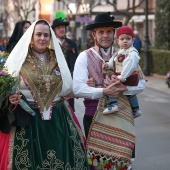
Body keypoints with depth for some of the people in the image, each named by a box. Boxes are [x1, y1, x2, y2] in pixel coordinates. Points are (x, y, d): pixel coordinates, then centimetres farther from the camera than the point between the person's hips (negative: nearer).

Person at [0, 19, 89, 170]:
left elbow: (66, 89, 19)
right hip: (27, 120, -3)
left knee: (60, 157, 6)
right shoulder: (19, 59, -1)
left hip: (58, 119, 4)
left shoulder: (57, 58, 10)